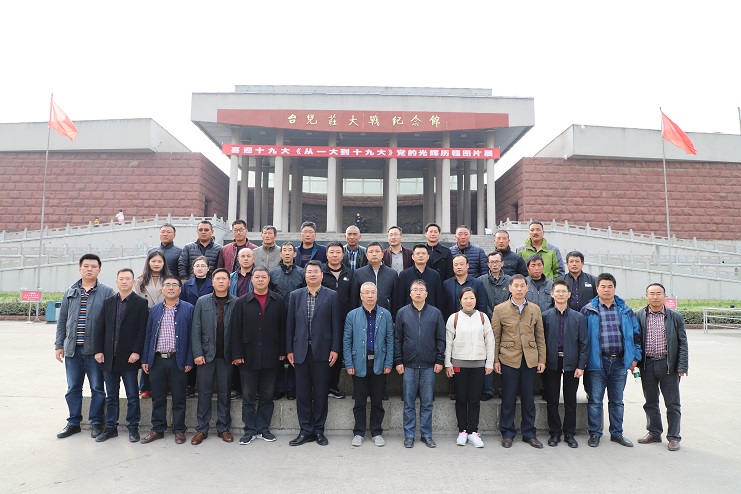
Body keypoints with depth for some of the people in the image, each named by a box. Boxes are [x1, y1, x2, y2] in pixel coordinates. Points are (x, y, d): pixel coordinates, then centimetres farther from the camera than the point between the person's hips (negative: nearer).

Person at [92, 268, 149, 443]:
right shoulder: (108, 302, 10)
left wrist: (136, 352, -15)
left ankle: (133, 428, 17)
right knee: (111, 396, 13)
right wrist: (98, 350, 0)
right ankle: (111, 428, 25)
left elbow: (143, 330, -8)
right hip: (109, 357, 4)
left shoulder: (141, 303, -3)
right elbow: (99, 328, 9)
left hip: (129, 358, -4)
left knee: (132, 396, 5)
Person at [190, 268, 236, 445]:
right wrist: (197, 353, -5)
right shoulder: (202, 301, 4)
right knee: (204, 392, 6)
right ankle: (202, 429, 18)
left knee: (225, 393, 8)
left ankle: (223, 428, 20)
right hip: (206, 354, 1)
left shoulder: (236, 303, 1)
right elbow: (196, 329, 2)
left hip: (226, 355, 0)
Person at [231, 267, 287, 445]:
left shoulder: (278, 301, 3)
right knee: (248, 396, 7)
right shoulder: (242, 302, 3)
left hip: (271, 357, 0)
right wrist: (237, 354, -5)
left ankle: (263, 429, 22)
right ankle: (250, 430, 18)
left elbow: (283, 327, 2)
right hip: (248, 357, 0)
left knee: (267, 395, 9)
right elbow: (236, 330, 0)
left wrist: (283, 351, -2)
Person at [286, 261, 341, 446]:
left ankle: (318, 430, 18)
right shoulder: (295, 295, 7)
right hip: (301, 351, 2)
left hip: (322, 350, -2)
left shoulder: (331, 296, 1)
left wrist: (335, 349, -6)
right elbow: (290, 324, 6)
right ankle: (305, 431, 18)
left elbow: (336, 324, -1)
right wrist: (289, 349, 2)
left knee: (321, 393, 6)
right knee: (302, 393, 7)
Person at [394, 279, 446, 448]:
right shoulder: (402, 313, 3)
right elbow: (397, 339, 4)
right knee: (408, 403, 7)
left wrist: (440, 361, -1)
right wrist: (398, 361, -1)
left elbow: (441, 339, 4)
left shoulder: (435, 313, 3)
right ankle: (409, 435, 17)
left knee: (427, 403, 8)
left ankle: (427, 434, 20)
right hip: (408, 366, 0)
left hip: (429, 366, 0)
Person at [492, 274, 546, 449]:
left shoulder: (535, 309, 8)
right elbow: (495, 337, 1)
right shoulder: (500, 309, 0)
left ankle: (529, 433, 23)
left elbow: (540, 336, 10)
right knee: (508, 398, 5)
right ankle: (507, 433, 18)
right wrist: (495, 360, -4)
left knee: (528, 398, 10)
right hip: (509, 359, -2)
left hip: (530, 360, 2)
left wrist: (542, 360, 5)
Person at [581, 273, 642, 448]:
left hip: (620, 362, 3)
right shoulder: (588, 311, -1)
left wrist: (635, 357, 5)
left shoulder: (625, 310, 8)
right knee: (595, 400, 3)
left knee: (617, 400, 14)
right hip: (597, 362, -3)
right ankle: (595, 434, 15)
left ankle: (617, 433, 26)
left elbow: (636, 334, 11)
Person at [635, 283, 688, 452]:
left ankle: (673, 437, 18)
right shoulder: (639, 316, 2)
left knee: (672, 404, 5)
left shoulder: (675, 317, 1)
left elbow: (682, 343, 0)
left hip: (668, 365, -1)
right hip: (647, 365, 2)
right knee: (650, 402, 13)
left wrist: (682, 367, -6)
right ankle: (654, 433, 27)